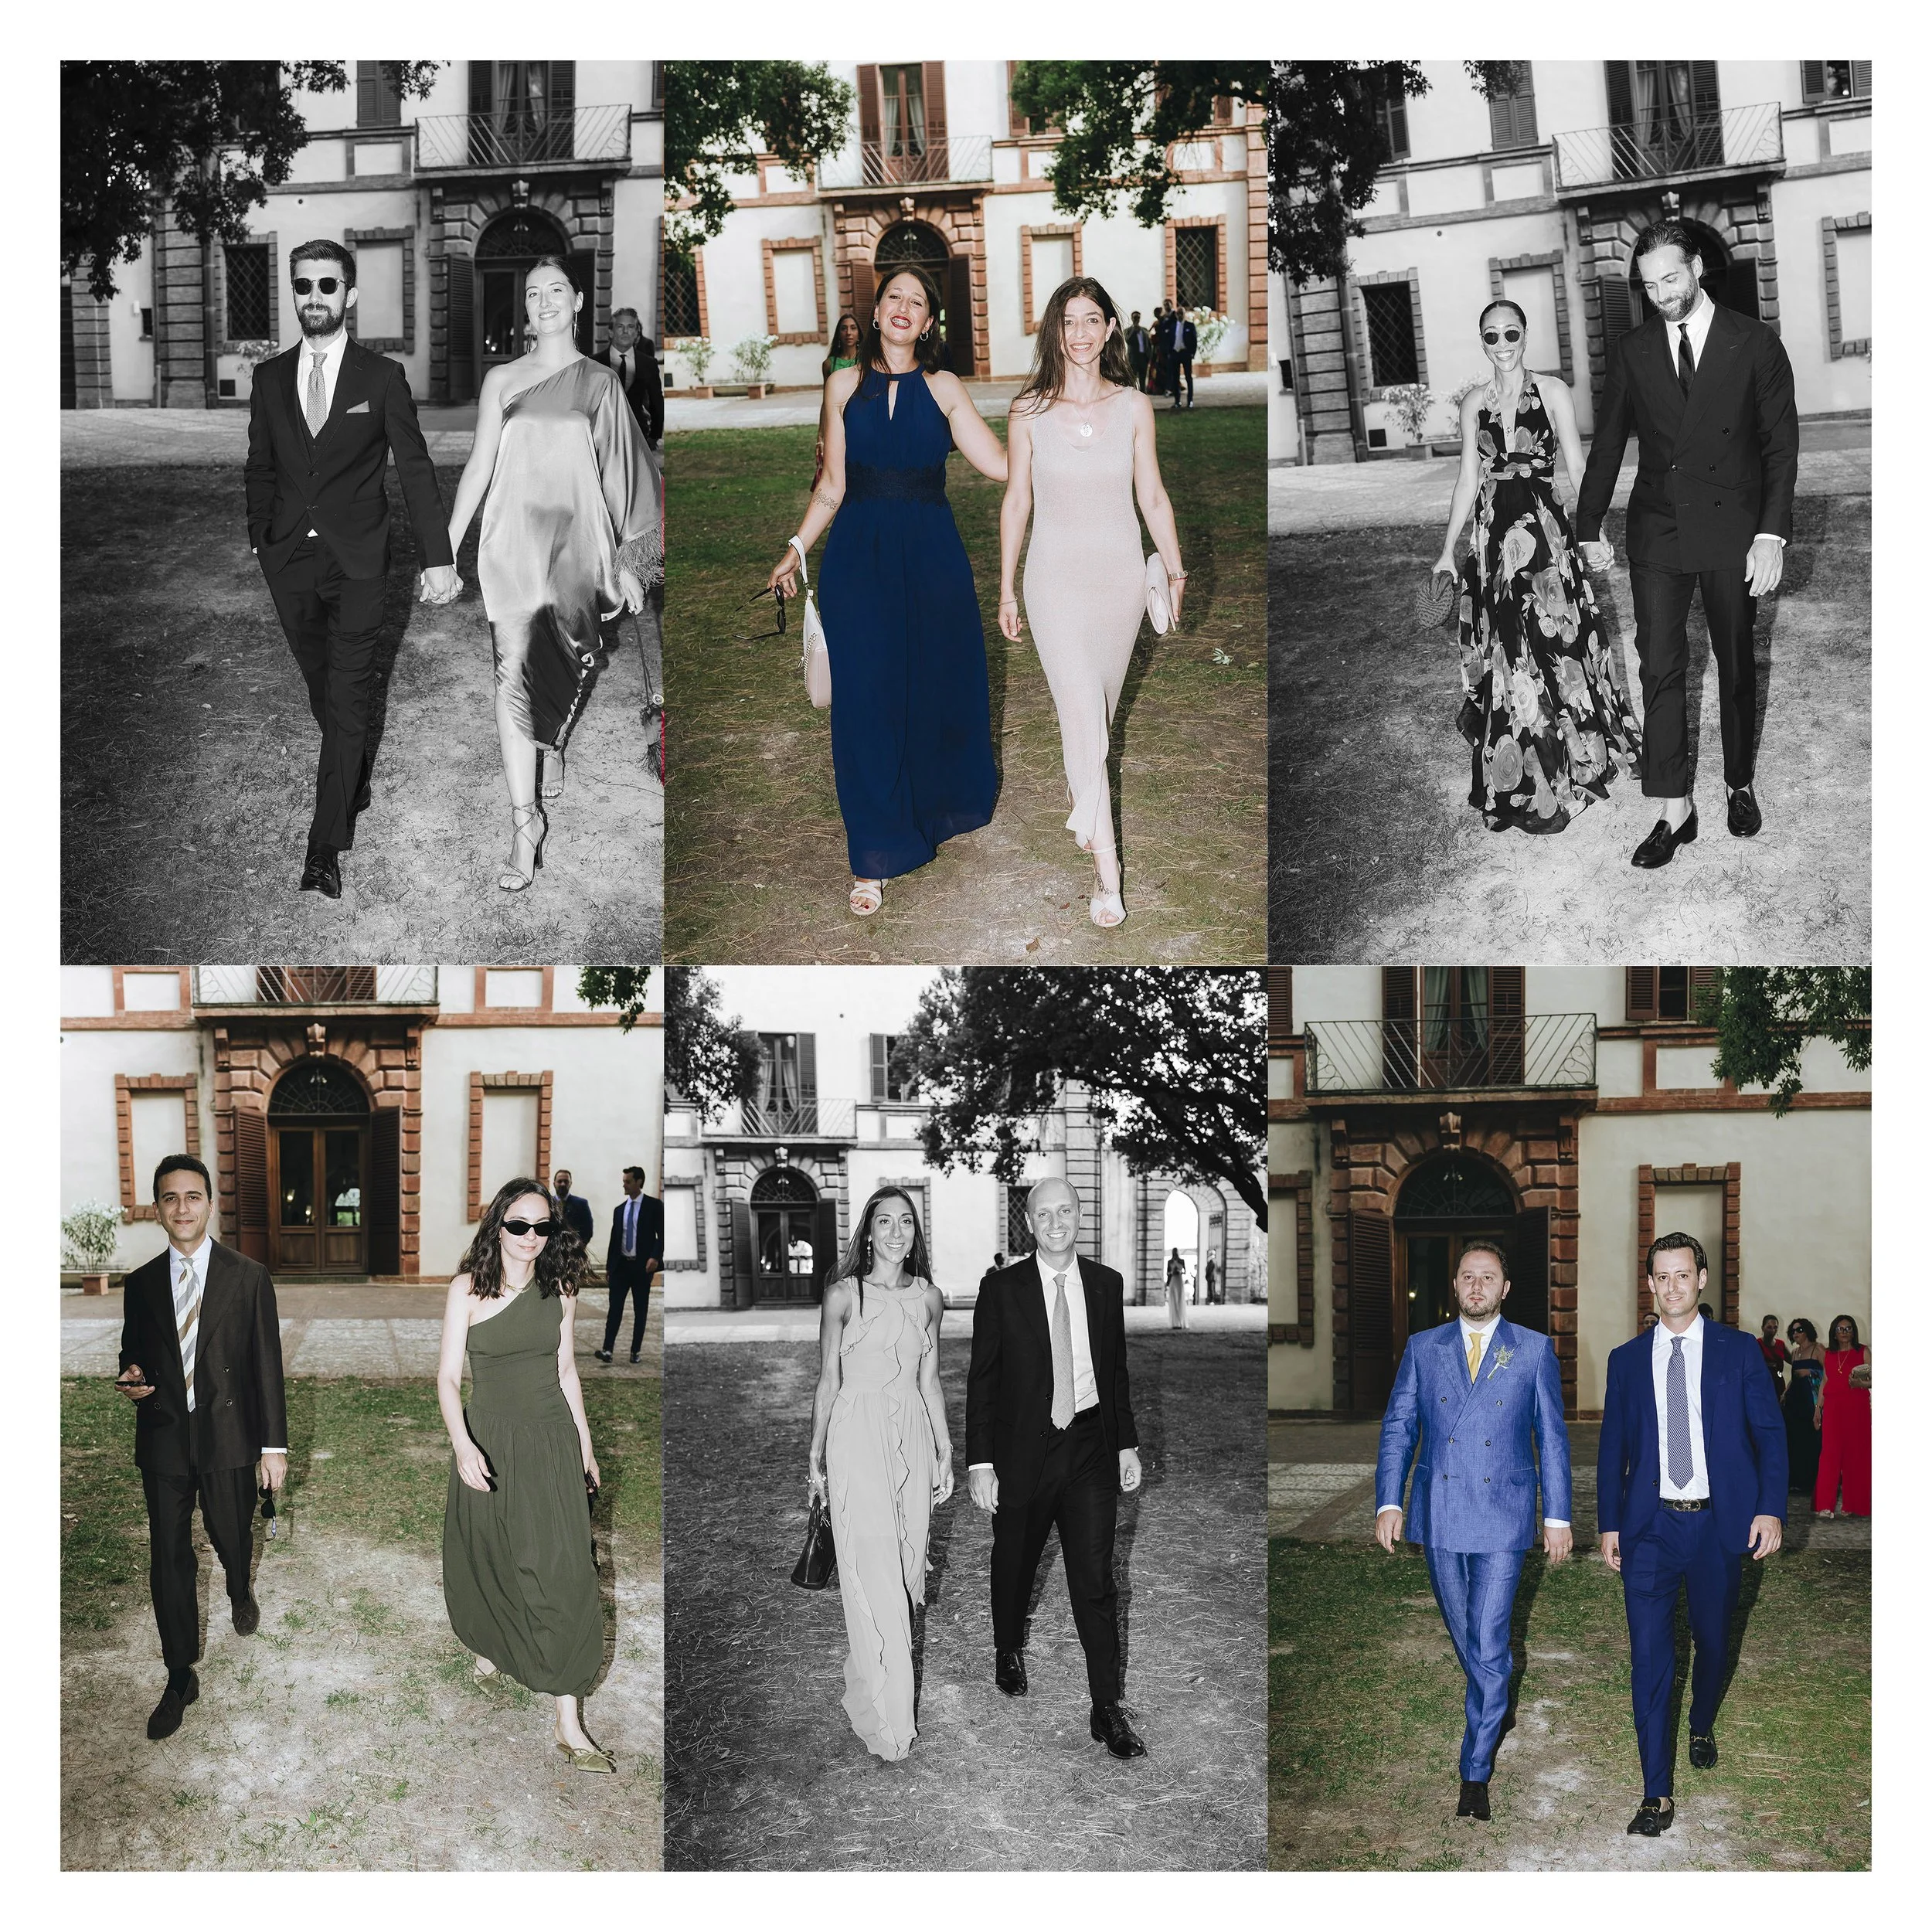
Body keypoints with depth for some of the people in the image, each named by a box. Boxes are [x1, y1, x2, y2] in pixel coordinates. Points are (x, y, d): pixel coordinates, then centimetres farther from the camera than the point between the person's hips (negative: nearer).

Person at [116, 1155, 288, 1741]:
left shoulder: (248, 1277, -5)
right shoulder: (141, 1284, 3)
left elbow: (266, 1364, -4)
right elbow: (133, 1354, 15)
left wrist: (274, 1446, -6)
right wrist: (130, 1378, -10)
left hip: (229, 1438, -1)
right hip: (163, 1441, 2)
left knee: (232, 1538, 15)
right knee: (168, 1560, 2)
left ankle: (240, 1594, 51)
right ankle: (180, 1678, 14)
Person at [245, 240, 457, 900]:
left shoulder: (382, 377, -2)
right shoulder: (270, 378, 7)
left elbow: (415, 468, -1)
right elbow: (260, 467, 14)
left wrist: (437, 557, -4)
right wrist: (259, 538, 6)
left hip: (357, 561, -4)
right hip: (290, 561, 4)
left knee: (347, 702, -6)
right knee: (324, 692, 14)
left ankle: (325, 847, -7)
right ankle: (356, 783, 36)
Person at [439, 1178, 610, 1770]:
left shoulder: (559, 1290, 1)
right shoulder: (469, 1289, -8)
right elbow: (447, 1375, -10)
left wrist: (585, 1446, 14)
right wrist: (461, 1444, -25)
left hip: (551, 1441, 1)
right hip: (489, 1441, -1)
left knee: (559, 1572, -5)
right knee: (488, 1558, 14)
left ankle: (568, 1724, -4)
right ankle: (487, 1644, 48)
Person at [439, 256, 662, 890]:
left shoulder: (600, 382, 6)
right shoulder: (502, 380, 6)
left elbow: (619, 474, 7)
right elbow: (479, 465, 5)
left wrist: (626, 559, 5)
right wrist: (445, 548, 0)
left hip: (578, 540, 1)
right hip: (514, 539, -1)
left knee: (568, 668, 10)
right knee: (513, 674, -12)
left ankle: (553, 745, 45)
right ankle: (525, 823, -14)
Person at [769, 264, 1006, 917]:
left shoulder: (943, 388, 5)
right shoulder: (845, 384, 6)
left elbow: (1001, 464, -5)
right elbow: (832, 486, 5)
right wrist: (796, 550, -1)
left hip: (931, 552, 1)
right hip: (860, 555, -1)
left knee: (939, 688, 7)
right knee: (868, 698, -3)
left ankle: (936, 812, 32)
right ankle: (873, 861, 1)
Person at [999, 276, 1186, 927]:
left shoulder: (1134, 407, 0)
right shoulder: (1028, 412, -4)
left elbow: (1153, 496, 5)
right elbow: (1016, 502, 2)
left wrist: (1175, 570, -2)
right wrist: (1006, 590, 4)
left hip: (1120, 573, 2)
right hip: (1056, 576, -2)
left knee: (1100, 708, 15)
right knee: (1084, 718, -9)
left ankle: (1083, 805, 43)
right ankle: (1106, 869, -8)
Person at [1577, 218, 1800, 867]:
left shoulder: (1754, 343, -3)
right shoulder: (1632, 351, 4)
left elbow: (1781, 444, -3)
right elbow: (1607, 443, 11)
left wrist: (1772, 535, -11)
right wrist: (1590, 529, 11)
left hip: (1732, 531, -1)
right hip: (1657, 532, 2)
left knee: (1736, 664, 11)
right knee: (1660, 668, -4)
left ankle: (1741, 785, 28)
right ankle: (1675, 810, -1)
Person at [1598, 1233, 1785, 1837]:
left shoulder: (1738, 1351, 1)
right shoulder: (1627, 1360, 6)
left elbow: (1770, 1432, 0)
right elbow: (1612, 1447, 9)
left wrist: (1771, 1509, -11)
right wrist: (1608, 1524, 4)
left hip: (1720, 1522, 0)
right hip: (1650, 1526, 0)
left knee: (1712, 1641, 15)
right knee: (1649, 1655, -7)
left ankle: (1702, 1725, 46)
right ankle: (1658, 1794, -4)